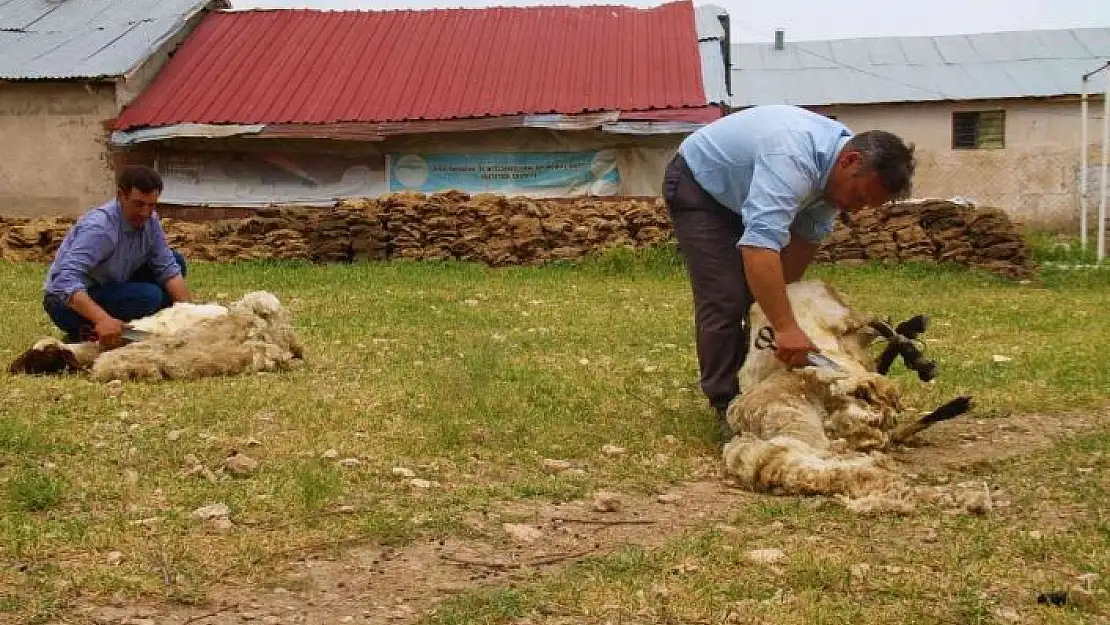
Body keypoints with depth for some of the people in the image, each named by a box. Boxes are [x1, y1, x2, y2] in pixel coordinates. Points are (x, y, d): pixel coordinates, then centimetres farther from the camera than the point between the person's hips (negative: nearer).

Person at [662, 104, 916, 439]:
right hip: (697, 184, -8)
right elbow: (759, 245, -50)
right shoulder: (793, 160, -41)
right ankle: (726, 406, -8)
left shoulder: (837, 170, -13)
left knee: (767, 293, 6)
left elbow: (806, 240, -5)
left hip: (743, 191, 8)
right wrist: (786, 328, -53)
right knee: (725, 299, -16)